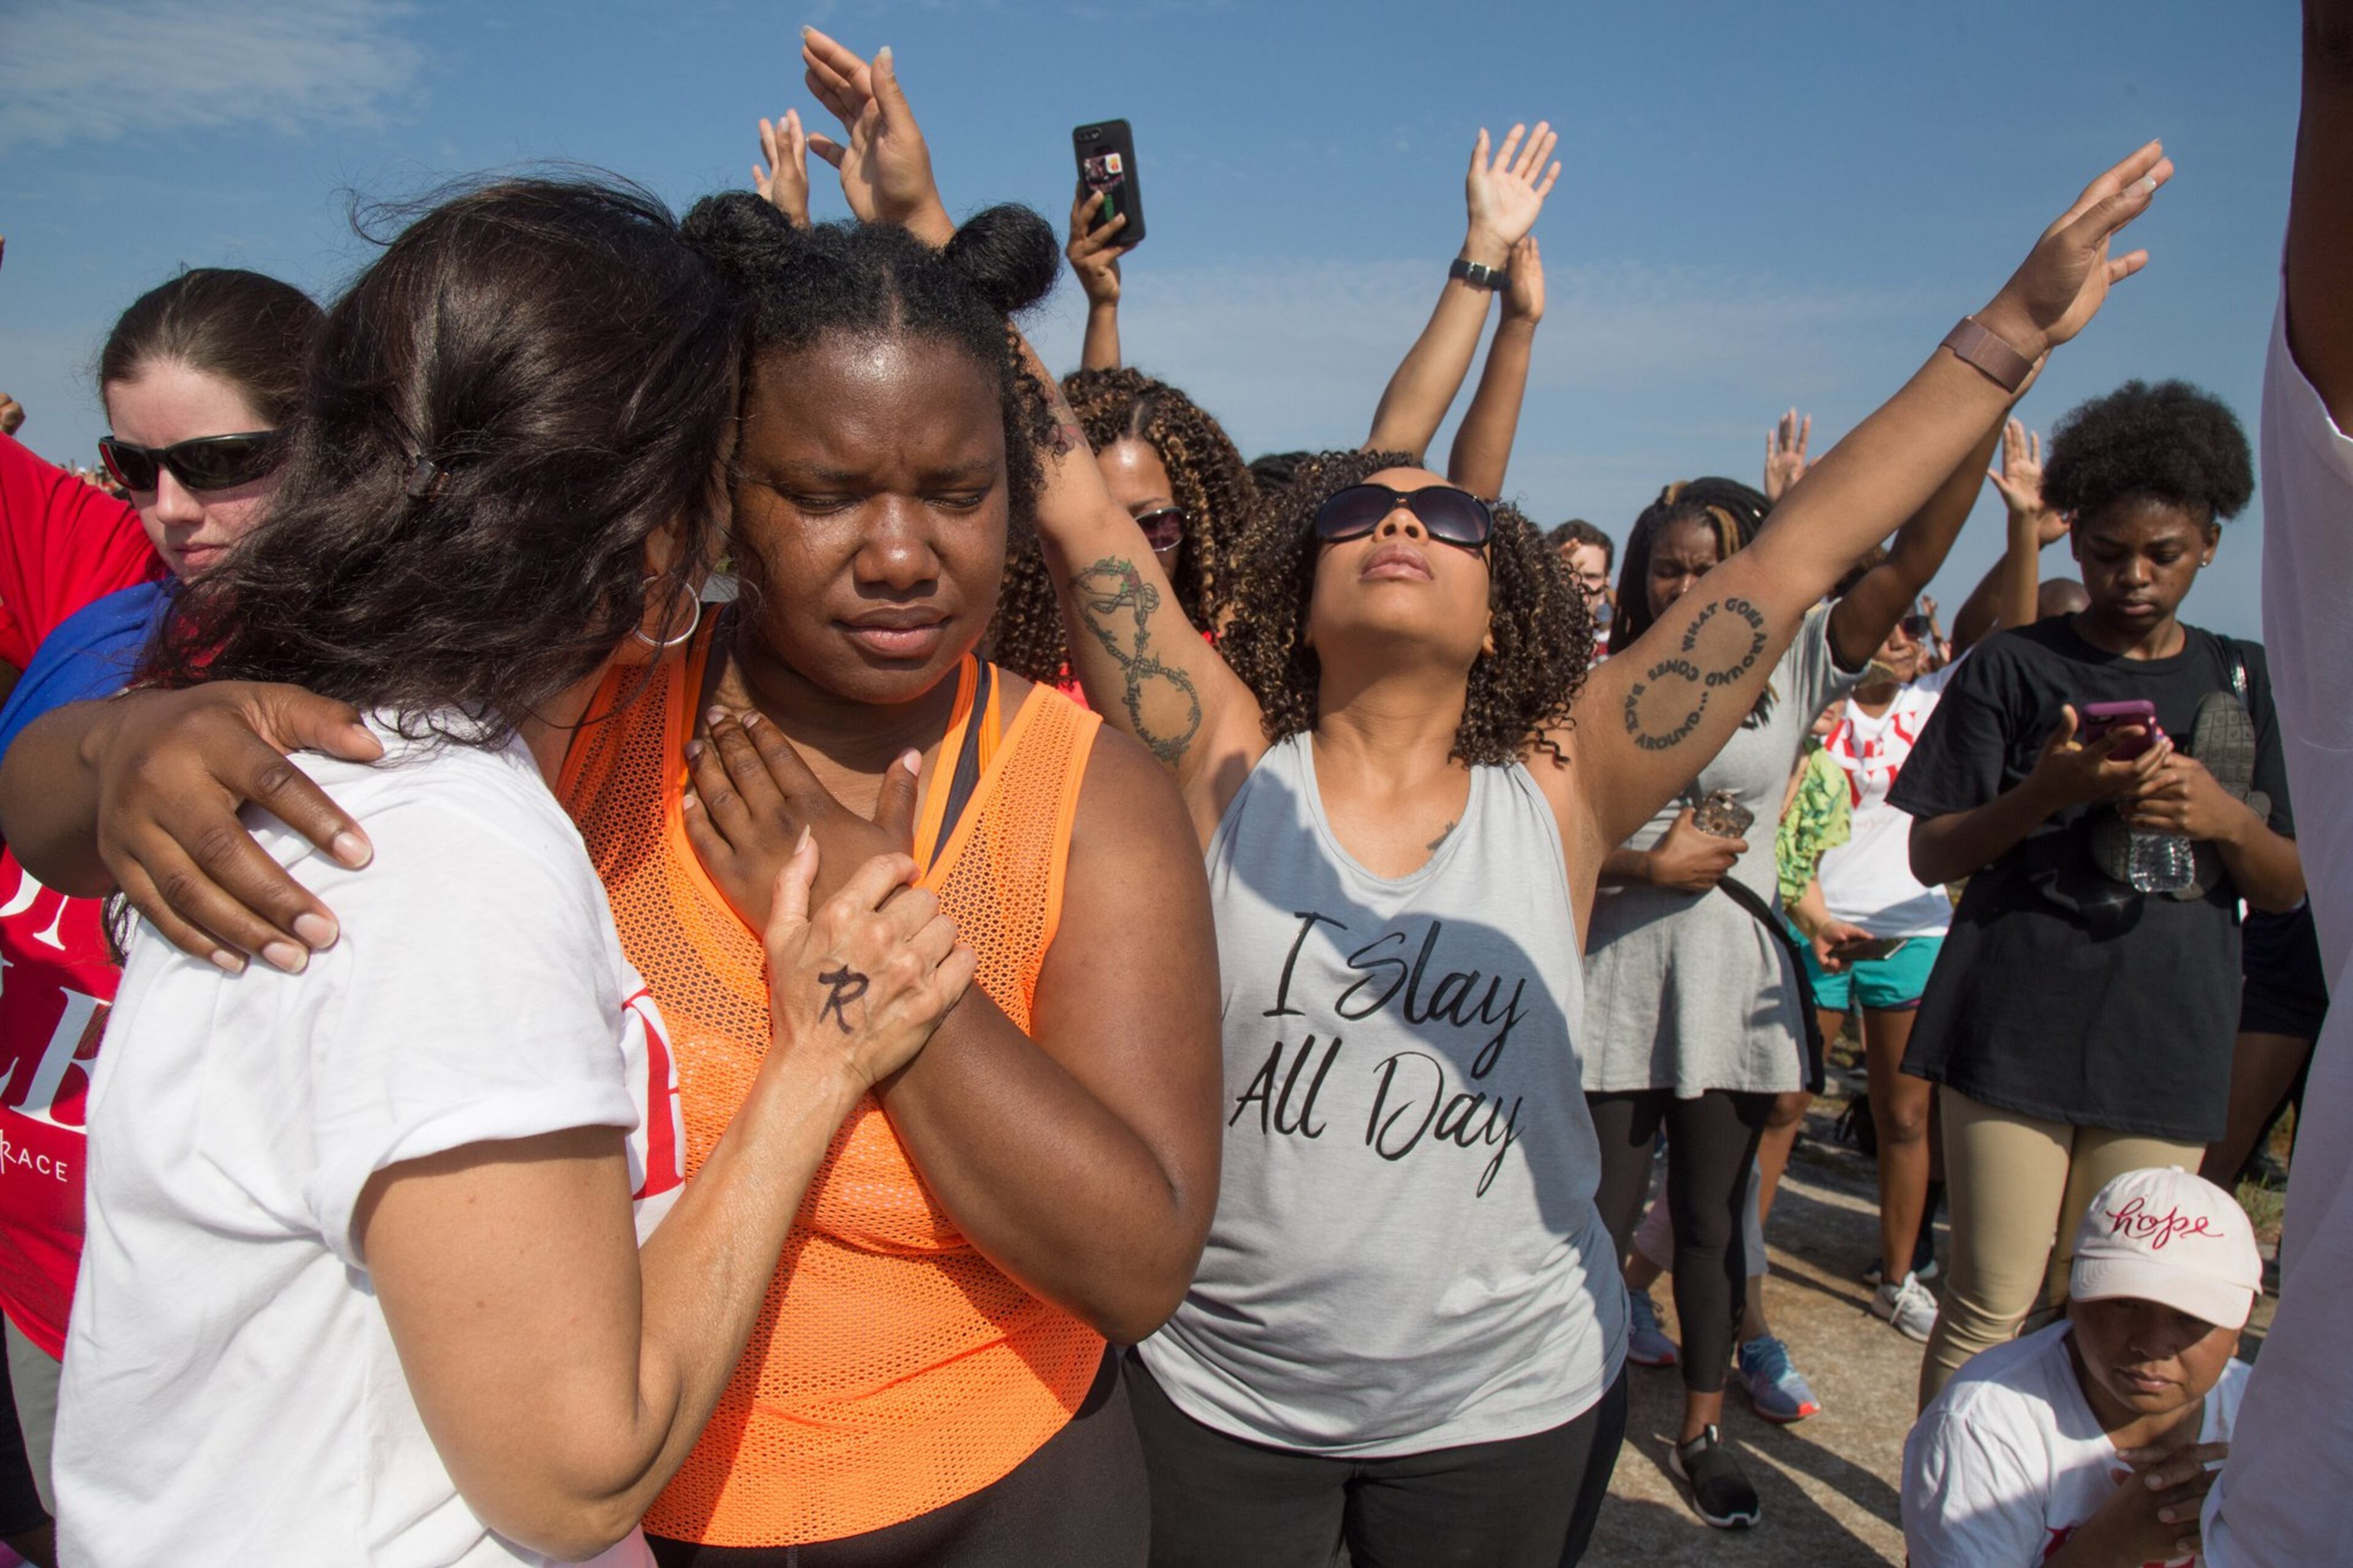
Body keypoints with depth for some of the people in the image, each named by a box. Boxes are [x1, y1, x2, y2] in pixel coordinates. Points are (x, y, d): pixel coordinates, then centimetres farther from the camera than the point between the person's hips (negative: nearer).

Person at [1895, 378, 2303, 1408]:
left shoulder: (2244, 683, 13)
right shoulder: (2015, 667, 2)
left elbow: (2289, 889, 12)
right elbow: (1931, 856, 0)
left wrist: (2225, 819, -9)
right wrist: (2051, 792, -17)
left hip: (2166, 1049, 3)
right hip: (2018, 1035, -3)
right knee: (1993, 1306, -1)